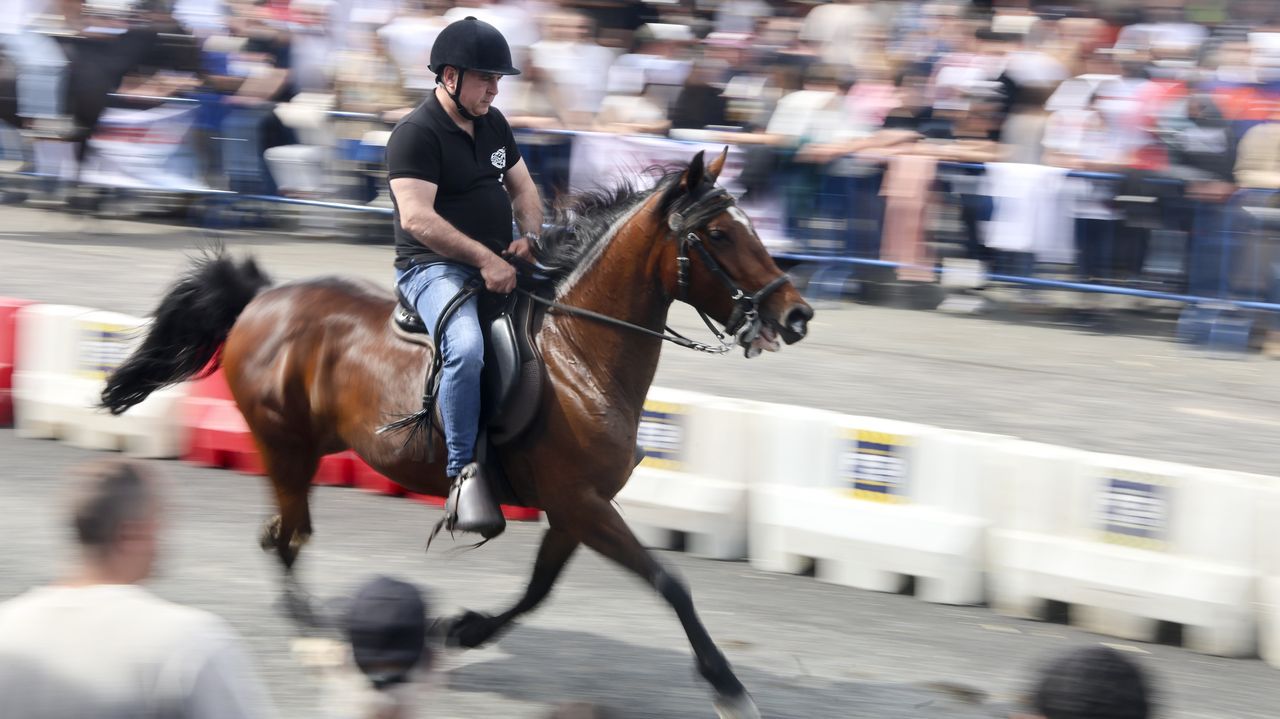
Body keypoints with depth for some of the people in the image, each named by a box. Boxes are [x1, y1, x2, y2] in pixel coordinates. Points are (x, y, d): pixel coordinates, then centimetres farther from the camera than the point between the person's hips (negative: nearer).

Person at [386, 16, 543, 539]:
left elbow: (522, 187, 21)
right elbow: (417, 218, -23)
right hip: (434, 267, -8)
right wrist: (485, 259, -27)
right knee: (467, 348, -35)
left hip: (498, 264, 8)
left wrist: (529, 236, -1)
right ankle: (464, 474, -29)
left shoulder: (493, 124, 14)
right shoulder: (416, 134, -13)